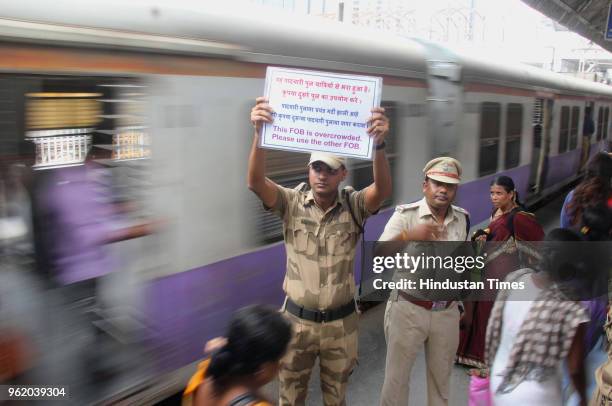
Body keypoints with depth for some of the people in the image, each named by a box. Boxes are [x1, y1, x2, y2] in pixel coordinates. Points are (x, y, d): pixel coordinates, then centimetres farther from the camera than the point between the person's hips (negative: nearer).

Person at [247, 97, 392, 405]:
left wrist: (378, 144, -48)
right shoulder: (292, 203, -9)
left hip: (340, 323, 0)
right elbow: (255, 182, -26)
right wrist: (259, 133, -41)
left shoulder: (353, 206, -10)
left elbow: (383, 189, -30)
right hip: (297, 320, 0)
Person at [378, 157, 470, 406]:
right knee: (397, 375, 8)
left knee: (441, 376, 20)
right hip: (408, 309, -4)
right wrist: (408, 236, -39)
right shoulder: (406, 214, -12)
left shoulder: (462, 219, 2)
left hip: (447, 312, 4)